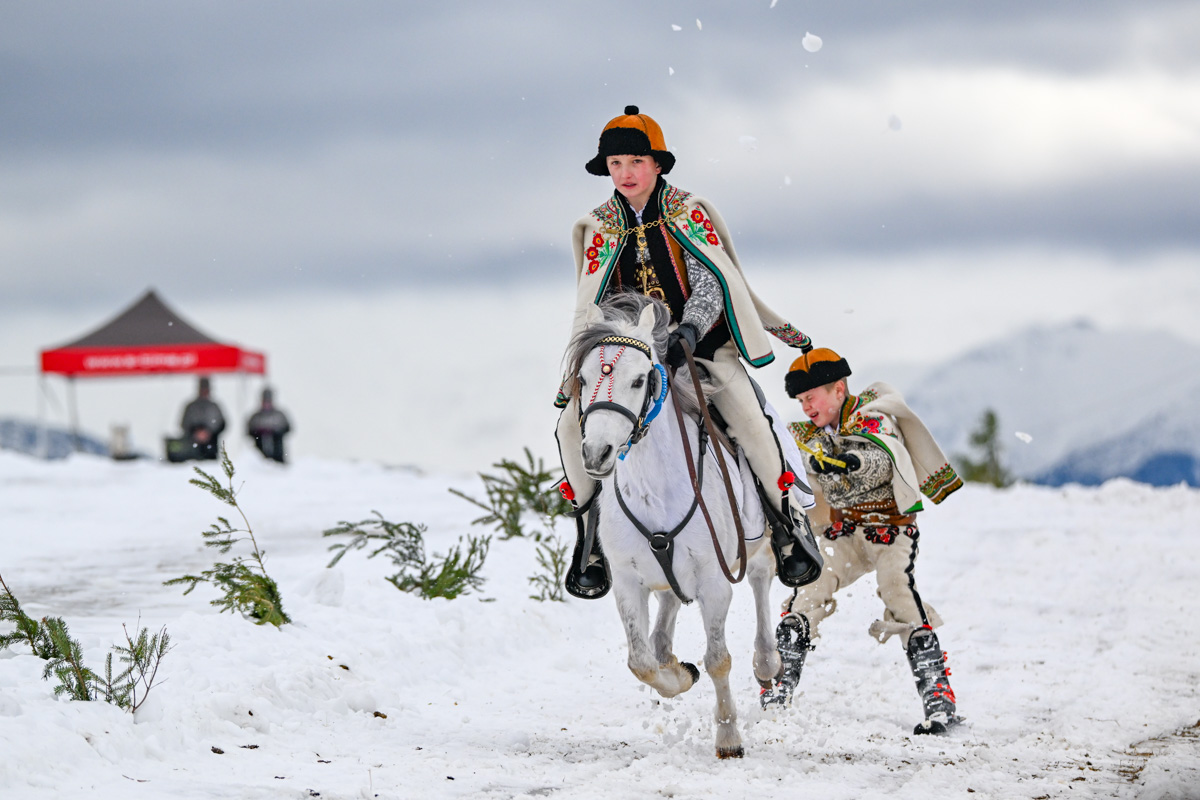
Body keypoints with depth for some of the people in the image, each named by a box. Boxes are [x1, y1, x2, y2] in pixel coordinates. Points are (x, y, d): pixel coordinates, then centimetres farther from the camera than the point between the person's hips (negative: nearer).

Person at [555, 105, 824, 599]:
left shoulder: (688, 214, -1)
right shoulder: (600, 230, 5)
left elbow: (710, 283, -10)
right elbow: (589, 306, 2)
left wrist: (690, 330, -29)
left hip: (699, 343, -2)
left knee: (745, 409, -29)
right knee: (572, 424, -19)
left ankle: (786, 521, -10)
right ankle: (591, 531, 0)